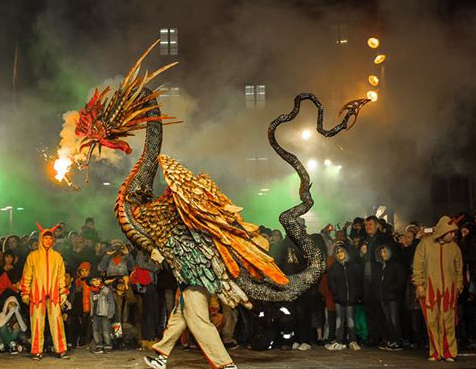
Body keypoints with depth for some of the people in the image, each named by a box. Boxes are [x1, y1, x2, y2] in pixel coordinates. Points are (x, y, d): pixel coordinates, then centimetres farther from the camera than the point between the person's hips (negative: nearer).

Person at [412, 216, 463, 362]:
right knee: (432, 322, -2)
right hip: (429, 289, -1)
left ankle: (448, 353, 6)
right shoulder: (425, 243, 2)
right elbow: (418, 265, 1)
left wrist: (458, 287, 11)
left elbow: (459, 269, 16)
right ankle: (436, 353, 6)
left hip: (448, 289, 1)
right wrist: (419, 284, -5)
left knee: (448, 322, -2)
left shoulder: (454, 247, 9)